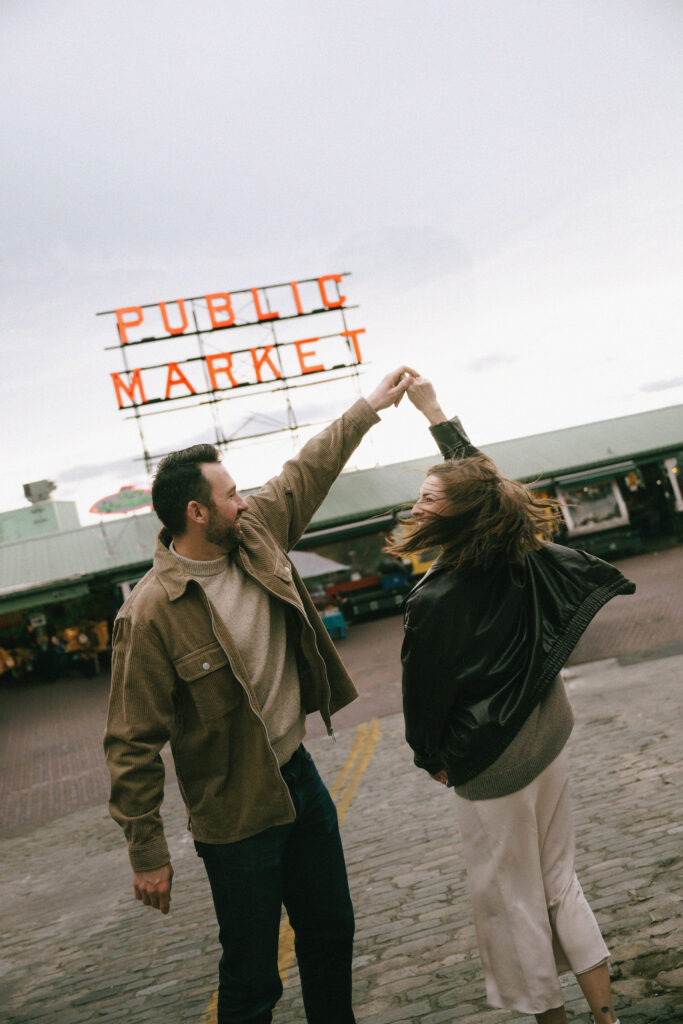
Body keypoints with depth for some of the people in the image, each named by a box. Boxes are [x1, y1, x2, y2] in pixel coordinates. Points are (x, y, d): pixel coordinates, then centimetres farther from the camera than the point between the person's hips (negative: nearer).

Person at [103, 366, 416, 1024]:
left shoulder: (256, 535, -5)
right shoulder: (151, 614, -24)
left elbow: (307, 473, 12)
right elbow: (133, 744, -18)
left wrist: (369, 407, 18)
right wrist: (147, 854, -13)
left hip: (298, 773, 7)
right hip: (236, 814, -7)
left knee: (331, 933, 23)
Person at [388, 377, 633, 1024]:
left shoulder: (435, 602, -27)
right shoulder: (521, 555, -7)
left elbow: (428, 694, -15)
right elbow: (472, 467, 8)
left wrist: (434, 758, 4)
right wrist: (430, 406, 19)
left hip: (490, 765, -7)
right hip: (547, 737, 8)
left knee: (510, 898, 13)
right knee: (559, 881, 21)